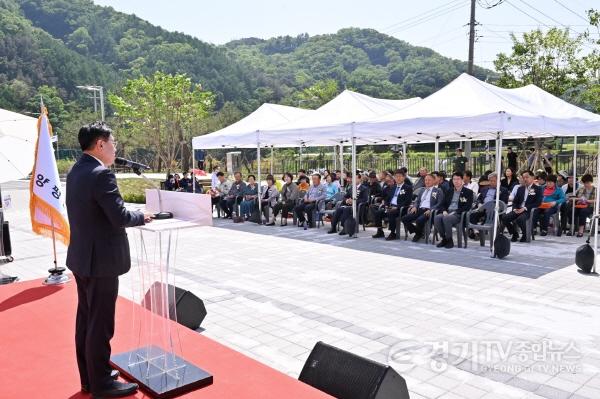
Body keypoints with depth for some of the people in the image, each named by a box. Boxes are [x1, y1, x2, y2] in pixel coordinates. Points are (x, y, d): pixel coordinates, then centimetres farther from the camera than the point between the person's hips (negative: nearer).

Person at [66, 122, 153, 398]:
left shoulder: (75, 172, 9)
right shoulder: (101, 174, -21)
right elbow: (120, 217, -24)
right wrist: (142, 217, -5)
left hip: (81, 257, 10)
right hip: (101, 261, -10)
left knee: (85, 320, 18)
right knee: (100, 324, 2)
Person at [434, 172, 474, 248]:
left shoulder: (468, 192, 5)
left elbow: (467, 207, -6)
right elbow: (443, 204, 21)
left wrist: (454, 212, -16)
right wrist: (444, 211, -3)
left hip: (458, 214, -5)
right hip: (447, 212, 5)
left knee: (446, 218, -36)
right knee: (437, 218, -28)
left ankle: (449, 240, -19)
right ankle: (444, 239, -13)